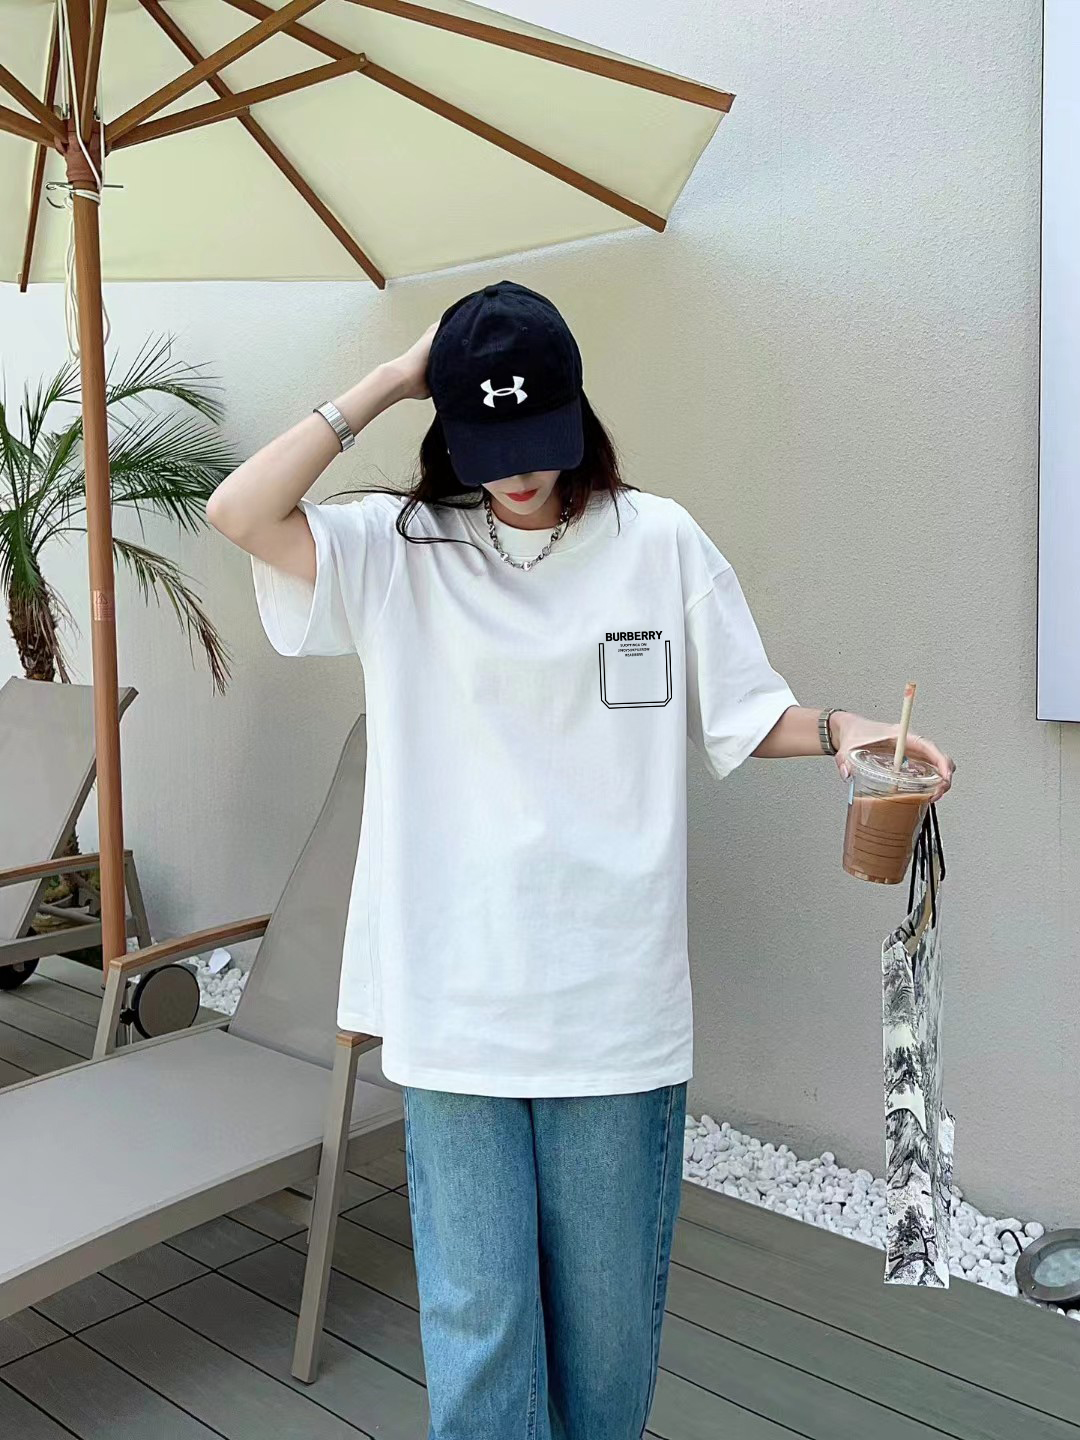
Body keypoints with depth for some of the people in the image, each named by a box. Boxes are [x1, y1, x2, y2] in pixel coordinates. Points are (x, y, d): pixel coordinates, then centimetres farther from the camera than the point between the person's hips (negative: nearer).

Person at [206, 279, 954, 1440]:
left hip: (617, 1001, 1)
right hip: (455, 1003, 0)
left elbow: (744, 713, 7)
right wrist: (386, 383, -10)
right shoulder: (400, 549, 0)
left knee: (611, 1299, 18)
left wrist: (839, 729, -12)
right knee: (477, 1313, 11)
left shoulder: (659, 542, 1)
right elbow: (239, 513, -12)